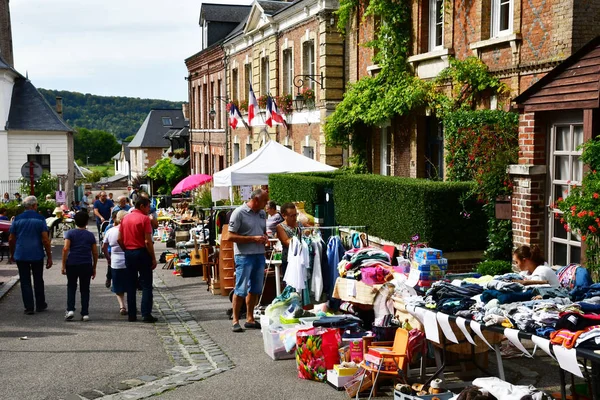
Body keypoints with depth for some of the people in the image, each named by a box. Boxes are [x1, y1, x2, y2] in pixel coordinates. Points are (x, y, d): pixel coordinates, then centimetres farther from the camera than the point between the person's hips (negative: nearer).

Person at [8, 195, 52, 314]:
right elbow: (45, 240, -10)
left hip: (21, 255, 1)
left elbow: (11, 239, 3)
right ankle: (40, 305, 24)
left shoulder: (17, 219, 1)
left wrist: (12, 254, 17)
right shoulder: (40, 219, -6)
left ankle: (29, 307, 5)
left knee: (25, 281, 6)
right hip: (37, 255, -1)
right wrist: (49, 257, -5)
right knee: (38, 280, 14)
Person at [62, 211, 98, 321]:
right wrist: (94, 268, 15)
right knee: (85, 289, 7)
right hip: (86, 265, 1)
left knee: (71, 287, 12)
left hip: (72, 264, -1)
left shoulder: (70, 233, 1)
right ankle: (85, 314, 6)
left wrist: (63, 265, -6)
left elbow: (65, 249, -10)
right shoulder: (90, 235, 6)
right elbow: (95, 253, 7)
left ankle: (70, 310, -1)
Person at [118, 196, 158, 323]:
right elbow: (148, 241, -15)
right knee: (146, 285, 0)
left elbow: (119, 239, 9)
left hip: (129, 253, 6)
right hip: (142, 252, -6)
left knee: (131, 285, 10)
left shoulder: (125, 218, 9)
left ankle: (131, 315, 12)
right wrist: (153, 258, -10)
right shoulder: (144, 219, -11)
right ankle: (146, 314, -4)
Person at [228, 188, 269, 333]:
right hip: (244, 255, -7)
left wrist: (265, 237, 2)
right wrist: (253, 238, -17)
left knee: (255, 289, 13)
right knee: (241, 290, -5)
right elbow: (231, 236, -13)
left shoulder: (262, 213, 12)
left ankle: (250, 319, 23)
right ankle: (235, 321, 4)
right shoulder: (239, 213, -10)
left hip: (260, 254, 7)